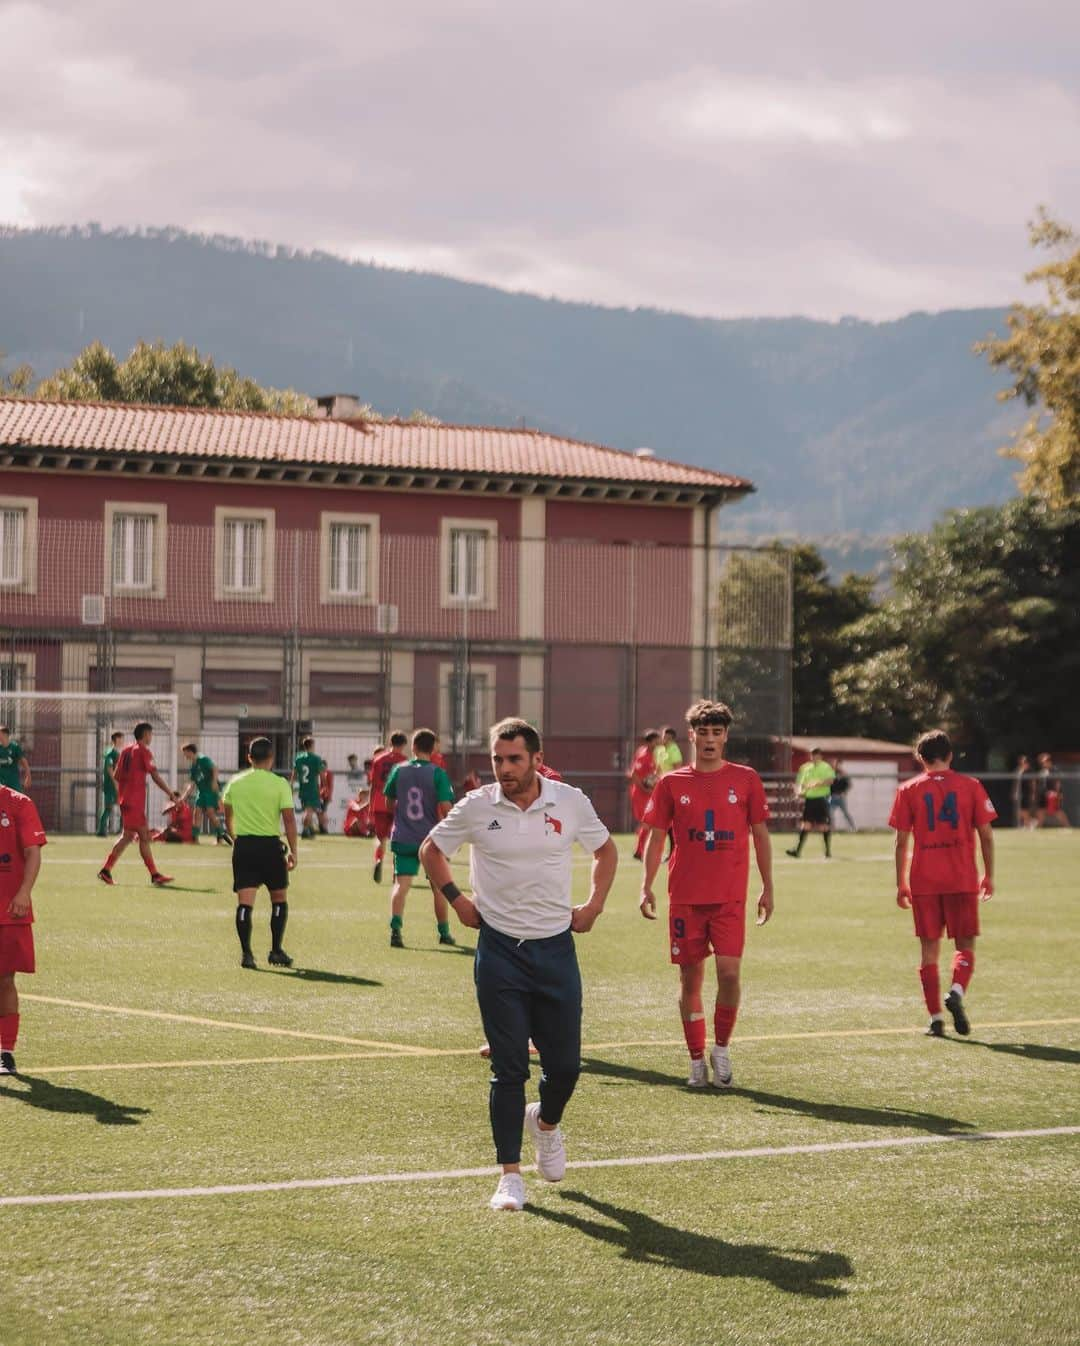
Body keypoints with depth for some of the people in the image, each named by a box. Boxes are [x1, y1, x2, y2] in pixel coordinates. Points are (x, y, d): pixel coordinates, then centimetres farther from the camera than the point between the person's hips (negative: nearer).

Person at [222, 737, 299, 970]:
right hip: (270, 845, -2)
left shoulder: (235, 783, 7)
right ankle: (275, 950, 11)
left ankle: (246, 953, -7)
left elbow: (228, 817, 18)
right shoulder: (279, 784, -4)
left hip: (243, 845, 2)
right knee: (279, 899, 13)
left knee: (245, 902, 0)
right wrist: (293, 851, -4)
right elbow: (289, 819, -9)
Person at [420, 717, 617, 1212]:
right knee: (508, 1068, -4)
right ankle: (510, 1176, 2)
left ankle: (546, 1122, 37)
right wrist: (457, 901, 3)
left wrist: (593, 906, 7)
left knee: (565, 1064, 4)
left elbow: (605, 850, 17)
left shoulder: (571, 802, -1)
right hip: (499, 951, -1)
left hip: (556, 949, 1)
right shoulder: (476, 806, -4)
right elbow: (431, 850, 12)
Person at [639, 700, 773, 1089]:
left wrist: (767, 888, 6)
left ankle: (721, 1048, 8)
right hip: (685, 896, 1)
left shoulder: (745, 780, 3)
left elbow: (760, 835, 9)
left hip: (730, 896, -1)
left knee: (729, 972, -13)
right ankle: (697, 1060, 14)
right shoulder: (672, 783, 4)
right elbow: (656, 836, 6)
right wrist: (647, 886, -3)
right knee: (690, 977, 4)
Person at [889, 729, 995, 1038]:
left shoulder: (909, 790, 3)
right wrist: (989, 875, 12)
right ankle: (957, 991, -18)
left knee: (929, 949, 6)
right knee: (965, 944, 9)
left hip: (923, 882, 0)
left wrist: (901, 884, 7)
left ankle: (936, 1018, 3)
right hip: (962, 880, 0)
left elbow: (902, 842, 1)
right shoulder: (970, 786, 3)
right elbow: (986, 835, 2)